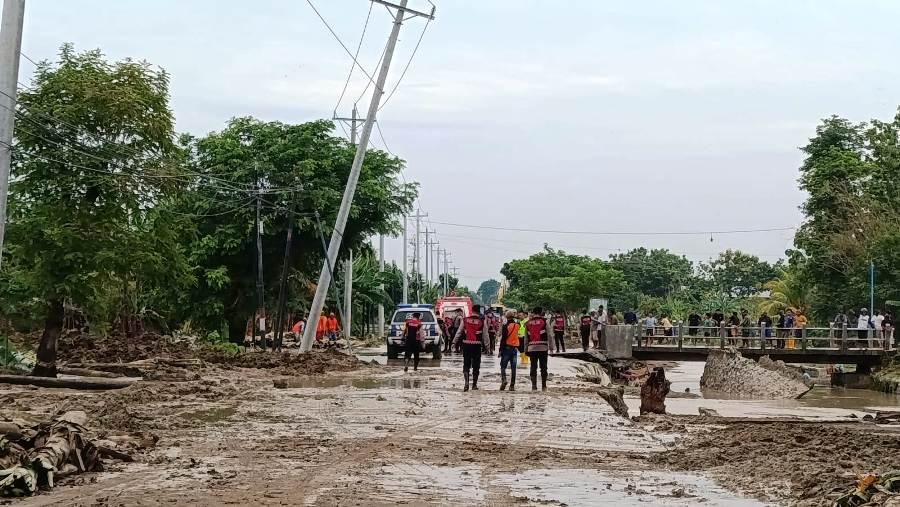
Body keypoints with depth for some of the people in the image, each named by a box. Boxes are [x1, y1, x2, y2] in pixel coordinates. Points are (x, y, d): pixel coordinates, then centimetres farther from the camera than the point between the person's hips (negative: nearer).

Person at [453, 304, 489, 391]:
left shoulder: (465, 320, 1)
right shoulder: (482, 321, -3)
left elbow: (459, 332, 7)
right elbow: (485, 335, 1)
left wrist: (455, 342, 17)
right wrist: (486, 346, 10)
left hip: (466, 345, 1)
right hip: (477, 345, -1)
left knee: (466, 364, 8)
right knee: (476, 366, 9)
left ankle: (466, 382, -10)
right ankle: (474, 384, 14)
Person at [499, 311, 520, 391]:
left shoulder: (506, 326, -10)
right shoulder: (517, 325, 3)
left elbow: (503, 338, -11)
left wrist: (501, 349, -7)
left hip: (507, 348, -4)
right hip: (515, 348, 4)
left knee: (503, 366, 3)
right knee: (513, 367, 5)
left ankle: (503, 380, -20)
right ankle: (512, 385, 4)